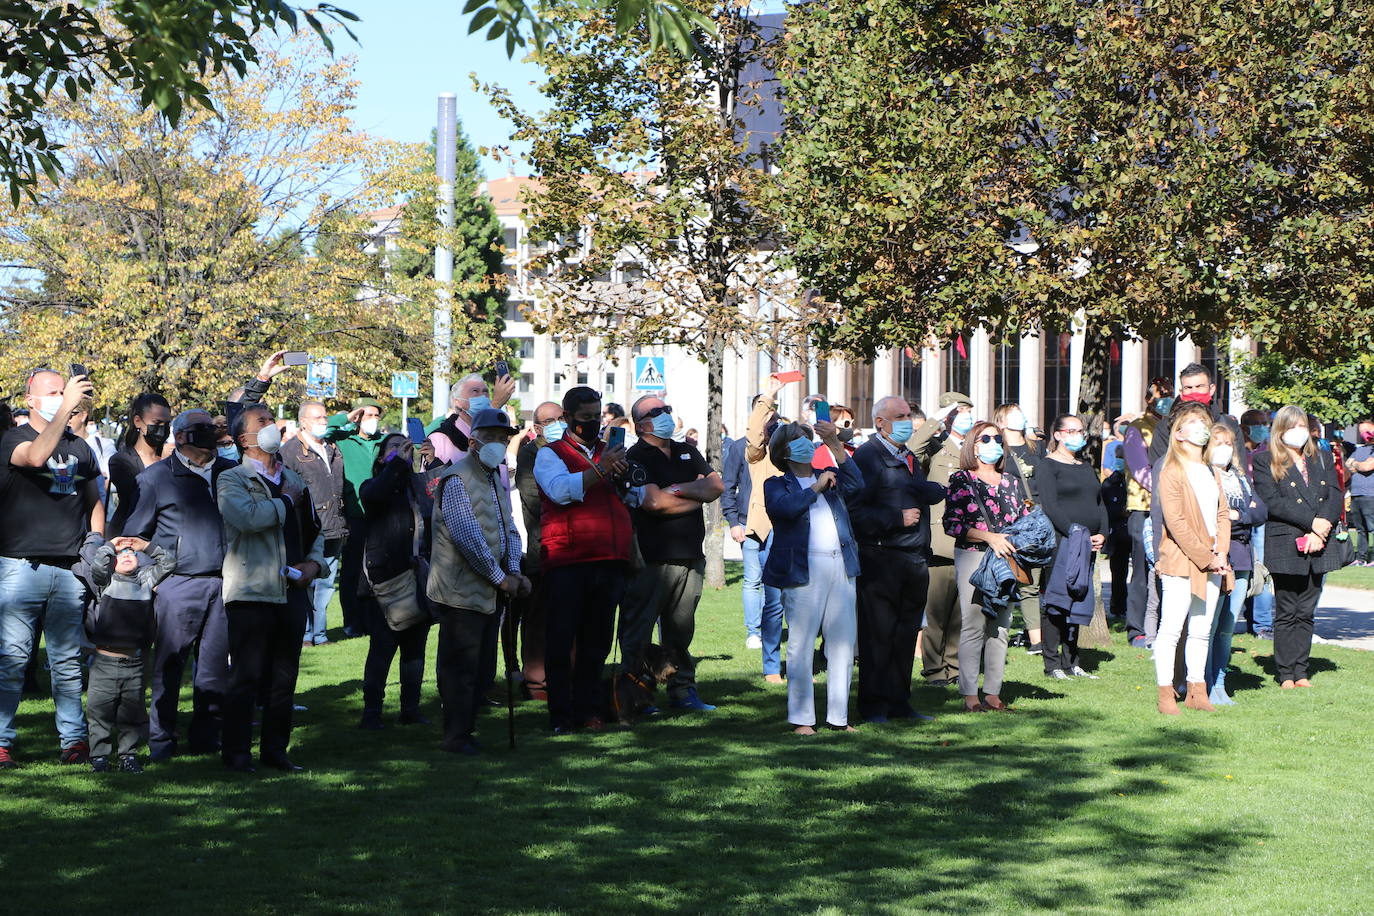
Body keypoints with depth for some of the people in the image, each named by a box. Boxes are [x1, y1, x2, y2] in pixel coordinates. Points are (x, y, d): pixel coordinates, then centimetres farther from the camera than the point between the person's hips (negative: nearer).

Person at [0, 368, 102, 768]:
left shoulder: (79, 447, 16)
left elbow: (95, 503, 24)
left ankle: (74, 739, 9)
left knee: (68, 662, 5)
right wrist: (67, 406, -28)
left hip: (69, 570, 4)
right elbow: (36, 456, -24)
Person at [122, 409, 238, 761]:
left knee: (217, 665, 4)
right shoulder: (157, 477, 4)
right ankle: (161, 739, 6)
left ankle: (205, 735, 13)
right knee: (168, 665, -1)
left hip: (224, 583, 3)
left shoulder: (230, 472, 15)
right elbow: (134, 534, 6)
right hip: (178, 584, -3)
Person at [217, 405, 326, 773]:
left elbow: (314, 528, 25)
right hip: (251, 591, -6)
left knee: (284, 677, 10)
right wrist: (286, 500, -8)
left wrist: (314, 562, 6)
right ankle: (236, 752, 3)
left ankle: (275, 749, 18)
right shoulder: (232, 480, -2)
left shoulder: (294, 479, 19)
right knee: (246, 677, -4)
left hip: (293, 591, 6)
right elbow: (247, 517, -23)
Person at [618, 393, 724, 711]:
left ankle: (682, 690, 19)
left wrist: (681, 489, -9)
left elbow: (717, 486, 8)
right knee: (637, 633, -3)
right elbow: (654, 502, -18)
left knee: (681, 630, 12)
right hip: (652, 561, -6)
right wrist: (698, 494, -3)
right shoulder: (637, 458, -4)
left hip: (690, 557, 6)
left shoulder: (687, 452, 18)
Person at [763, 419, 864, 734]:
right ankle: (801, 718, 1)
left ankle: (838, 716, 13)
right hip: (804, 569, -5)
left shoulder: (830, 477, 20)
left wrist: (835, 445, -9)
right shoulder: (777, 485, 8)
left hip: (841, 567, 5)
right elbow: (785, 507, -14)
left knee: (843, 643, 5)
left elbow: (856, 484, -1)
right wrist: (816, 488, -6)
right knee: (801, 645, -5)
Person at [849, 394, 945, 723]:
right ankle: (873, 706, 3)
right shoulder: (866, 456, -6)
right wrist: (897, 518, -14)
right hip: (880, 557, -7)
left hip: (914, 559, 8)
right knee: (878, 634, -3)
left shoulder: (909, 457, 20)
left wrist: (913, 486, -12)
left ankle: (898, 702, 18)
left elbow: (937, 493, 6)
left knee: (906, 633, 10)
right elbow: (856, 511, -14)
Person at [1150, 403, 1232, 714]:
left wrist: (1221, 553, -1)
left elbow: (1222, 514, 16)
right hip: (1180, 562, -7)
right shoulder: (1172, 472, -8)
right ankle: (1166, 694, -2)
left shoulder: (1212, 473, 18)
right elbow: (1175, 522, -14)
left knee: (1202, 630, 10)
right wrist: (1206, 557, -14)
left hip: (1212, 563, 7)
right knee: (1171, 628, -6)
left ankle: (1197, 691, 16)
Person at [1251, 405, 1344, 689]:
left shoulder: (1322, 462, 17)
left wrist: (1320, 530, -11)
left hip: (1317, 548, 4)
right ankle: (1286, 674, 3)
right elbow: (1272, 503, -10)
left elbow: (1334, 498, 6)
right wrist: (1312, 522, -16)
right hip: (1285, 547, -4)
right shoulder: (1266, 465, 2)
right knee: (1286, 613, -2)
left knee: (1306, 612, 7)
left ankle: (1301, 672, 11)